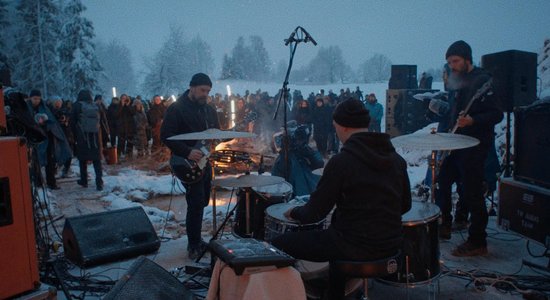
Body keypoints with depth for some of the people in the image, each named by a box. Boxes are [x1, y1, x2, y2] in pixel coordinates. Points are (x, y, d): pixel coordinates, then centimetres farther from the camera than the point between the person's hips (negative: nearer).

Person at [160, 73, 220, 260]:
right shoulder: (177, 109, -9)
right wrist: (187, 151, -24)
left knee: (202, 202, 12)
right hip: (188, 164, -7)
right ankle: (194, 247, 2)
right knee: (196, 203, -9)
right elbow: (166, 136, -15)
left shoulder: (209, 110, 13)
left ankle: (196, 240, 27)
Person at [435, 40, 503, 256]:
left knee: (471, 193, -6)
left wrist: (472, 121, -32)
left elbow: (496, 114, -19)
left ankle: (477, 242, 6)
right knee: (442, 181, 16)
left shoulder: (482, 80, -13)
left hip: (475, 147, -9)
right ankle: (443, 226, 31)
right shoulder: (460, 82, 14)